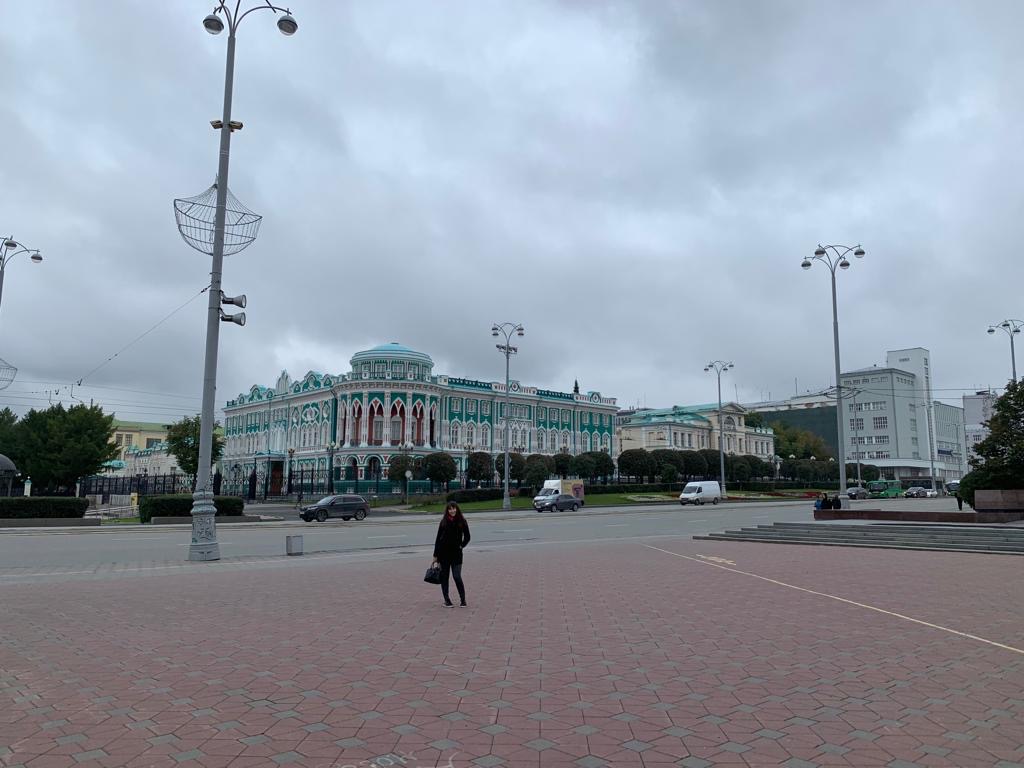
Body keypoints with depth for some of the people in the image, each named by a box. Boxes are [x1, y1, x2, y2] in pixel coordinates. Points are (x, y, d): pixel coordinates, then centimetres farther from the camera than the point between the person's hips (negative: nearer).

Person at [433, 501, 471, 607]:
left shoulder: (462, 522, -1)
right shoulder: (444, 522, 2)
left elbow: (467, 537, 10)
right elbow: (438, 538, 5)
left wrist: (461, 546, -3)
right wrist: (435, 555, 3)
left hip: (456, 553, -2)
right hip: (443, 553, 2)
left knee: (457, 577, -7)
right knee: (444, 576, 6)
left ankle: (463, 599, 6)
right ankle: (446, 600, 16)